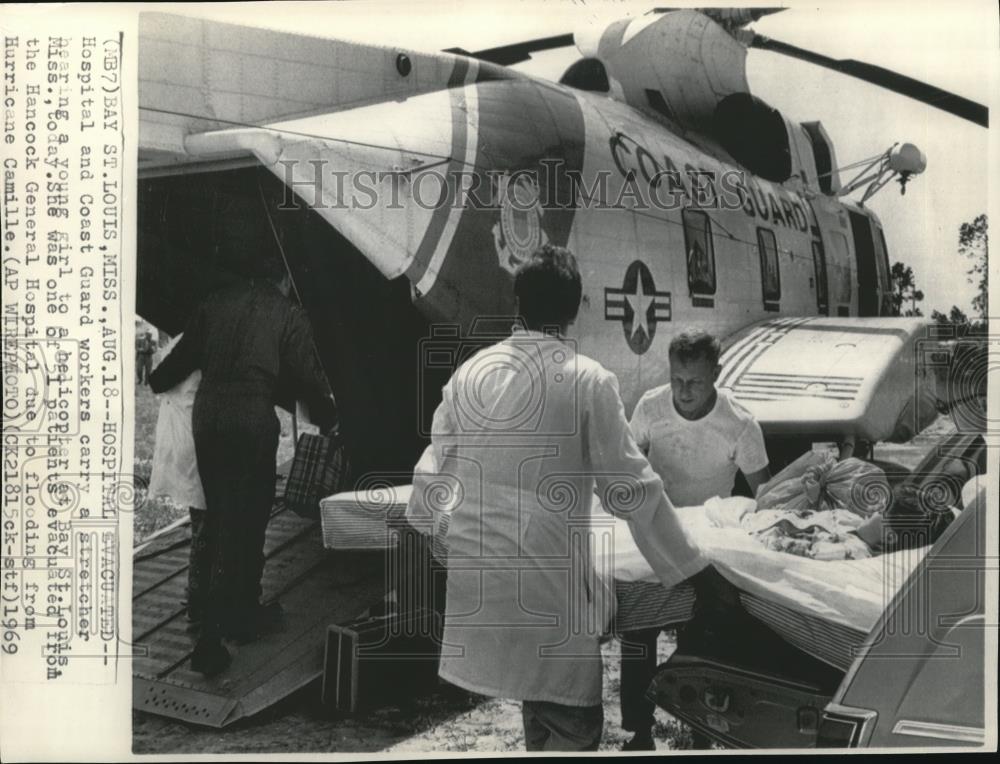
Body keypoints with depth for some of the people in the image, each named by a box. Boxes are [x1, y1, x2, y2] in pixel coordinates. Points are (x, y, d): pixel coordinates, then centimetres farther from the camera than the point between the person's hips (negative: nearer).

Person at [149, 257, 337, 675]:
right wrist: (328, 418, 17)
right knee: (244, 523, 1)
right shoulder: (289, 316, 1)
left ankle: (243, 613, 34)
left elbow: (185, 353, 19)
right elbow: (308, 375, 0)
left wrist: (157, 382, 39)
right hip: (253, 420, -5)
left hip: (206, 414, 5)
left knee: (220, 515, 19)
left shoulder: (217, 302, 12)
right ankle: (210, 640, 3)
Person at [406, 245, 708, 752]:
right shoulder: (588, 380, -10)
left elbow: (434, 475, 10)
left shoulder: (471, 372, 3)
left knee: (541, 710, 24)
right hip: (549, 578, -6)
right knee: (574, 725, 7)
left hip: (475, 575, 6)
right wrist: (689, 570, 2)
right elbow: (629, 489, -8)